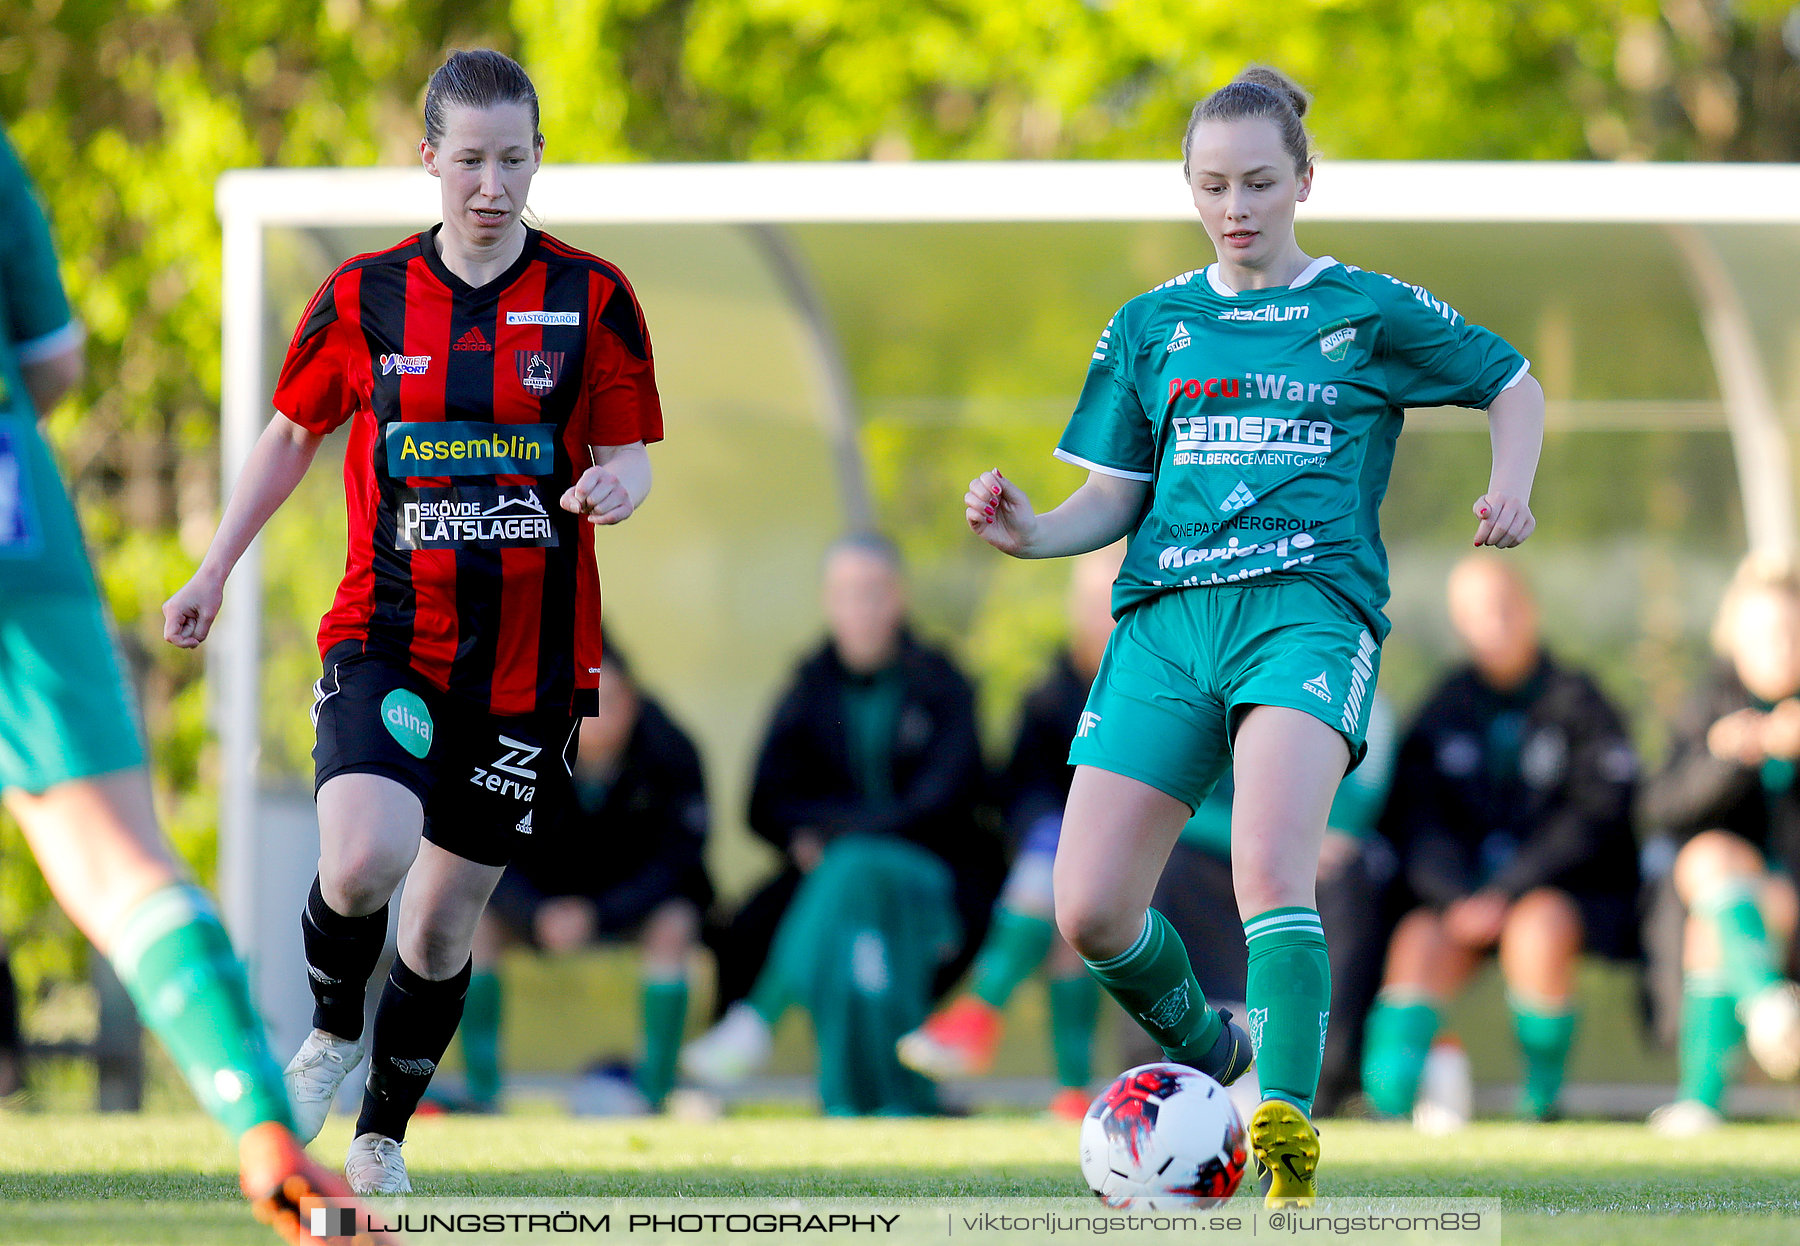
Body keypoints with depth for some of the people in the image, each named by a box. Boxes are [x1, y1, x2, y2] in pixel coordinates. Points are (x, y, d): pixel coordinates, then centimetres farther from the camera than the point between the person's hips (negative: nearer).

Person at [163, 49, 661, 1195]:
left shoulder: (593, 298, -1)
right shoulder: (364, 297, 2)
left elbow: (628, 456, 3)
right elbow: (295, 432, 16)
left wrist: (618, 484, -21)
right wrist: (215, 573, 18)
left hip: (532, 658, 0)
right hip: (385, 636, 0)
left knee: (443, 921, 6)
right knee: (362, 862, -24)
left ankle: (383, 1138, 29)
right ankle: (333, 1032, 8)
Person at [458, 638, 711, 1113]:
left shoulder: (670, 752, -23)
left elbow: (676, 860, -21)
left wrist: (599, 915, -35)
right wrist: (538, 915, -39)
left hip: (633, 894, -1)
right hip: (541, 894, 1)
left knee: (673, 926, -32)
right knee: (473, 920, -25)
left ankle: (654, 1094, -22)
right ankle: (481, 1094, -17)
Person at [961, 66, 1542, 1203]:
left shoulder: (1370, 313, 10)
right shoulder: (1151, 327, 17)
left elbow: (1515, 384, 21)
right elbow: (1114, 498, 18)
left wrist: (1513, 488, 2)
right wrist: (1031, 534, -3)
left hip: (1311, 603, -4)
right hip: (1168, 612, 4)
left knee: (1271, 870, -29)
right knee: (1089, 914, -7)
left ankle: (1289, 1146, -31)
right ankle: (1207, 1056, 24)